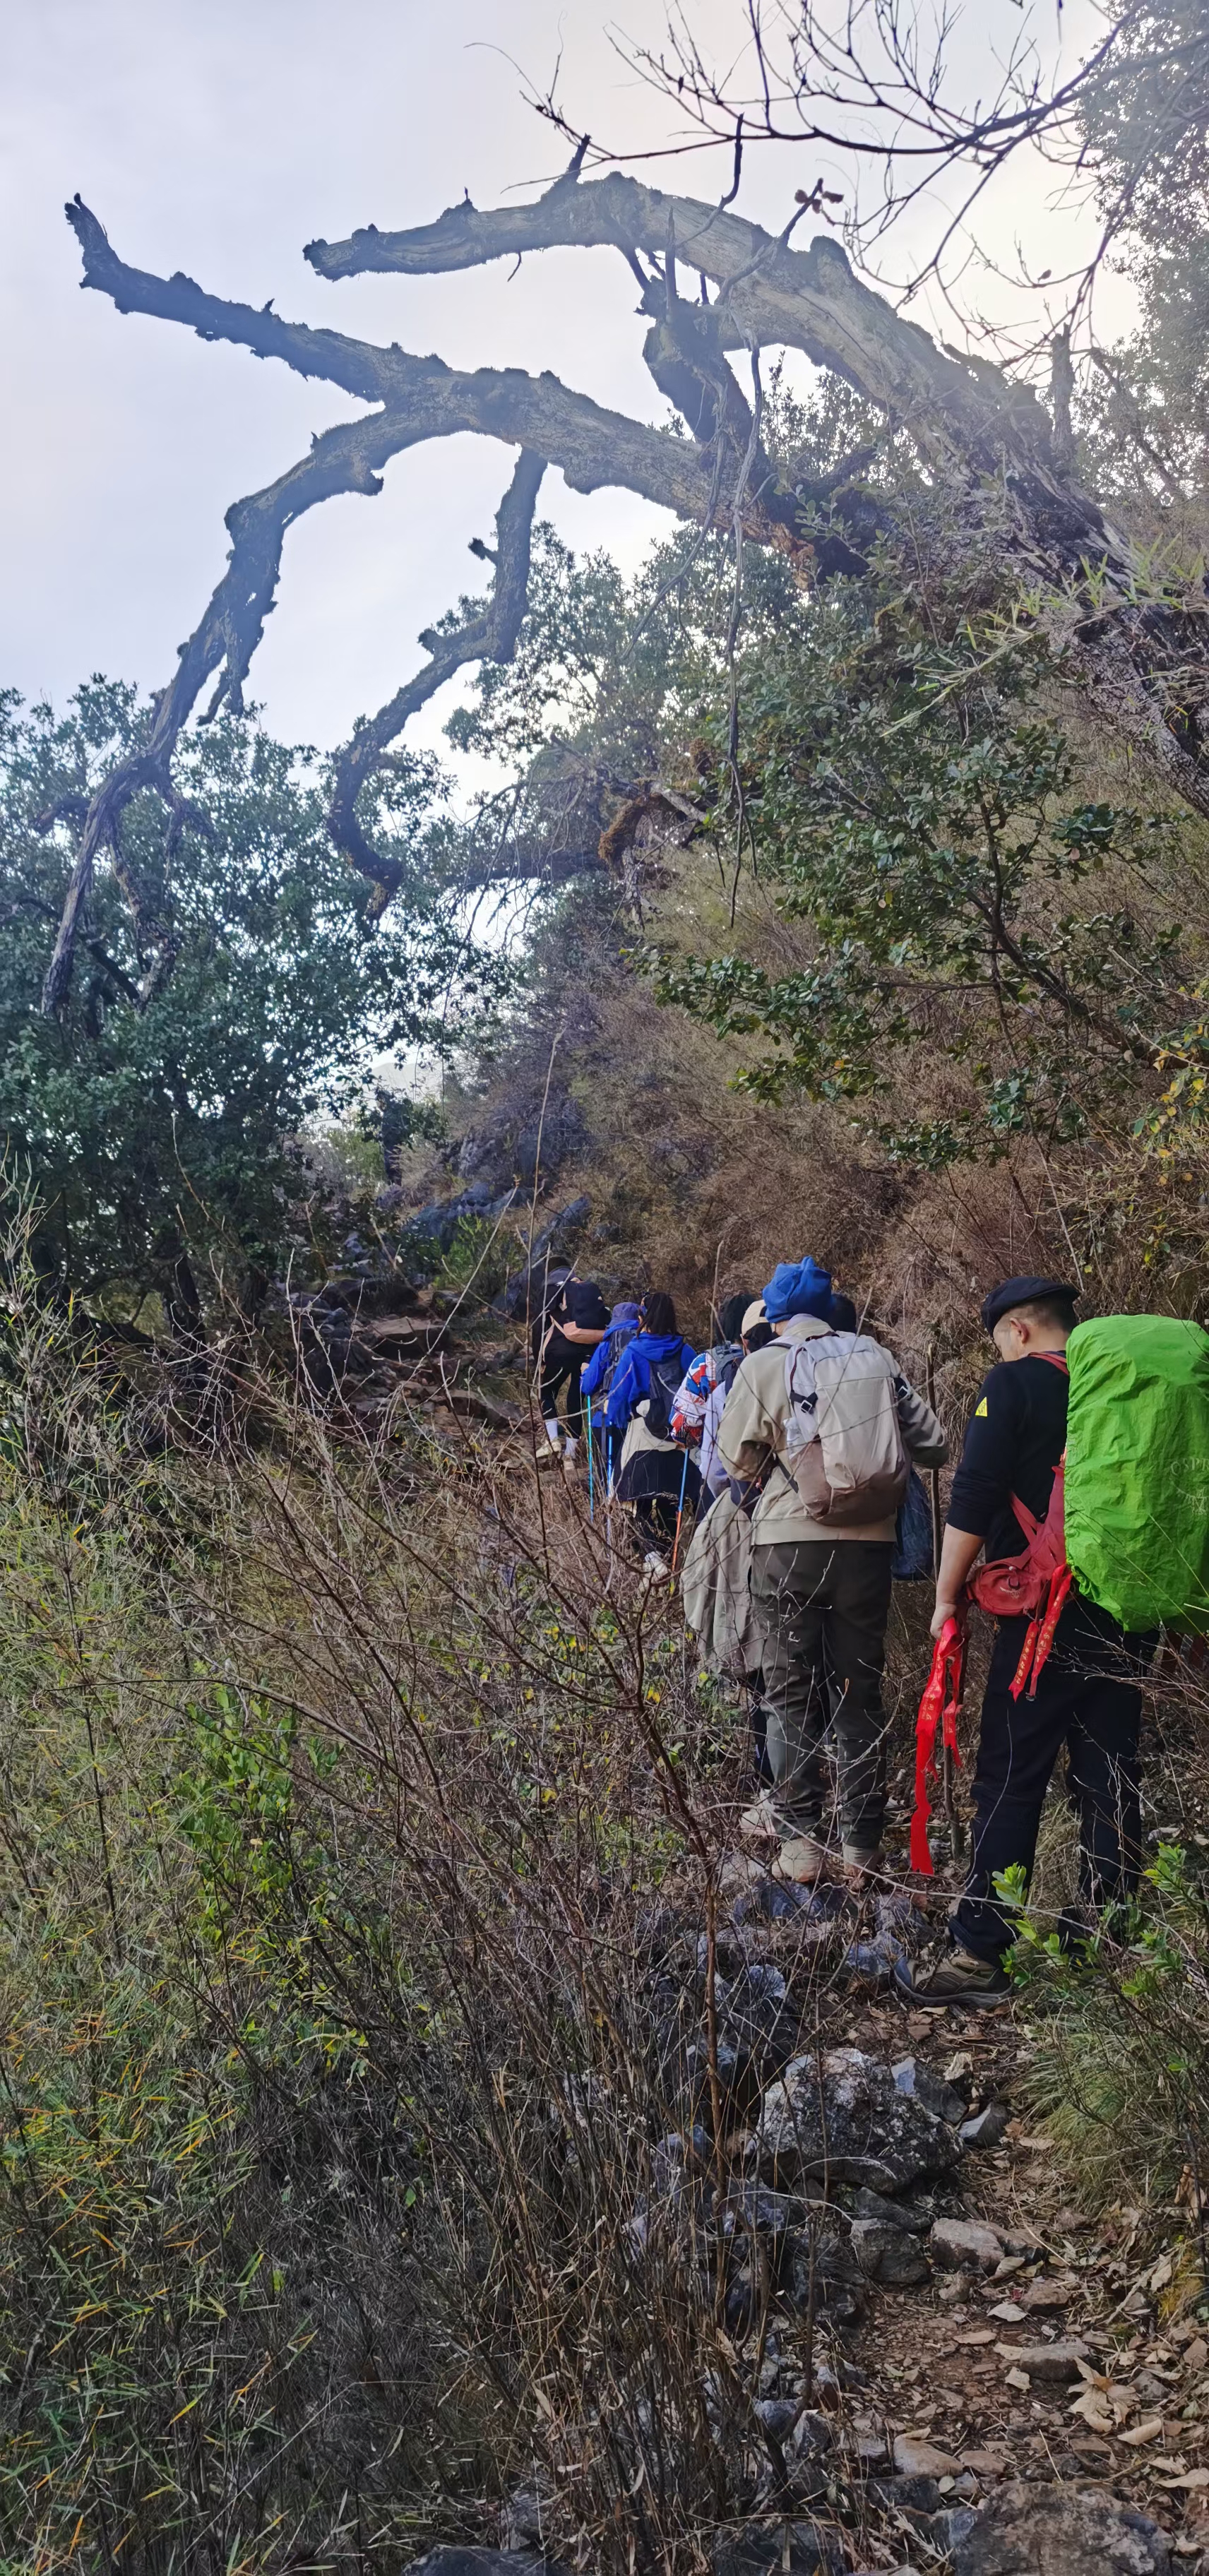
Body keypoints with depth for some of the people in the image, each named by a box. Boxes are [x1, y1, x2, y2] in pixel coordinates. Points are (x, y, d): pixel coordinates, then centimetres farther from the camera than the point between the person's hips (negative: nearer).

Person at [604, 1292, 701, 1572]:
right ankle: (663, 1547, 17)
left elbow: (620, 1393, -2)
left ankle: (652, 1554, -20)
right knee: (672, 1495, 13)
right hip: (679, 1434, 3)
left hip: (643, 1434, -3)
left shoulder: (635, 1352, -5)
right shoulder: (685, 1352, 1)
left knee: (643, 1497, -4)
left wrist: (612, 1423, 12)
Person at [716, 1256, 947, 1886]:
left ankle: (801, 1839, 8)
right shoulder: (874, 1357, 4)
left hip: (790, 1543, -2)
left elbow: (736, 1457, 0)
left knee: (790, 1692, 9)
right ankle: (862, 1845, 15)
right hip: (868, 1543, 3)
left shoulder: (764, 1364, -3)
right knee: (860, 1690, 12)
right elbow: (932, 1444, 6)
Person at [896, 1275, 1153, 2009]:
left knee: (1011, 1780, -3)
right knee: (1110, 1777, 11)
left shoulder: (1014, 1383, -6)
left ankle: (979, 1953, -2)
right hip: (1129, 1611, 6)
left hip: (1044, 1613, -6)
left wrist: (948, 1597, -4)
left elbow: (973, 1500, -13)